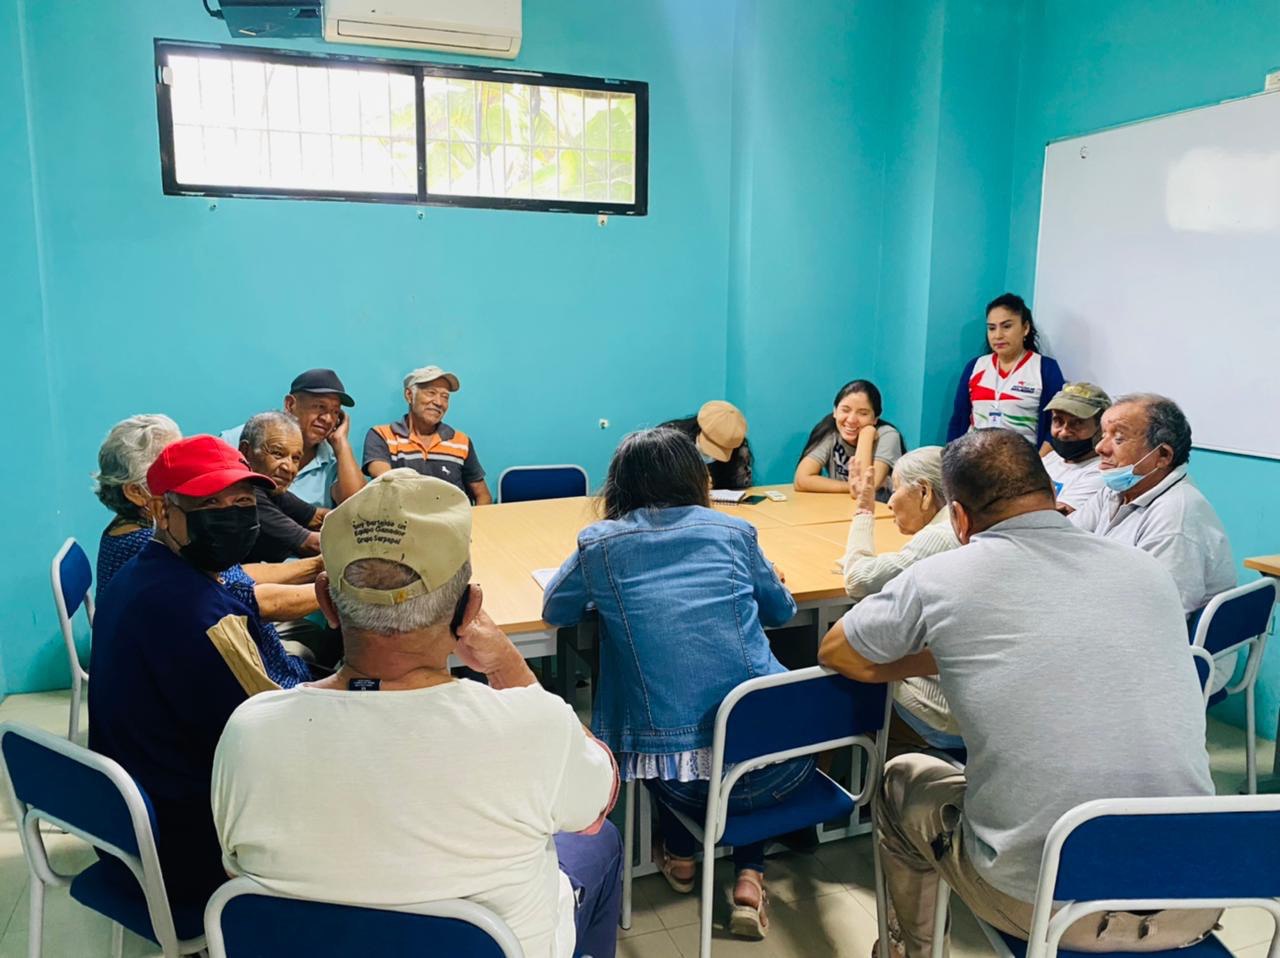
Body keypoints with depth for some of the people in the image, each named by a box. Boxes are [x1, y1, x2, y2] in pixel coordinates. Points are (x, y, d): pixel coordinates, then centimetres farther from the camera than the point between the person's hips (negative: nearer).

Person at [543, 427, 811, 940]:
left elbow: (555, 610, 18)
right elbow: (781, 610, 21)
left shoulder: (600, 543, 1)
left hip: (680, 776, 0)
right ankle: (749, 877, 25)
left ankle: (680, 857, 40)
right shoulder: (733, 530, 6)